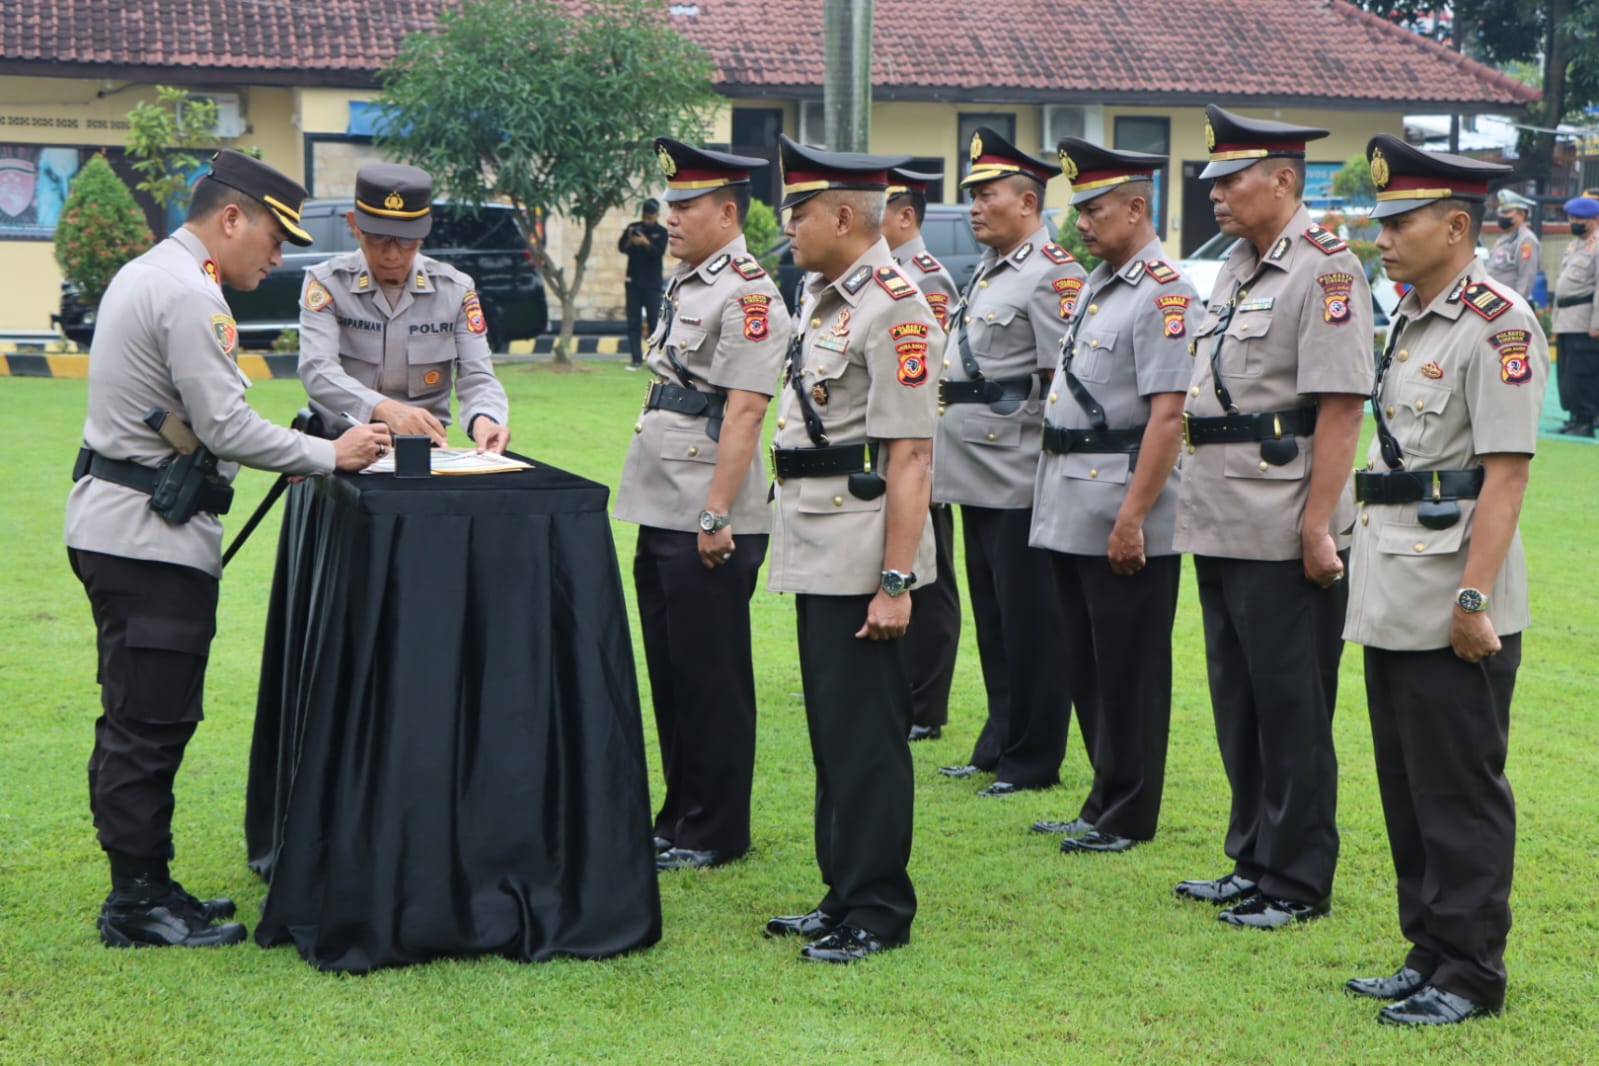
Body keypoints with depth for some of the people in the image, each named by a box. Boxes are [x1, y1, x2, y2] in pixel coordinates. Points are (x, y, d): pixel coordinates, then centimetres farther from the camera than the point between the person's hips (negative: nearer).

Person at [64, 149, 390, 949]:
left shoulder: (147, 274, 17)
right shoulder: (189, 295, -16)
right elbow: (226, 426, -19)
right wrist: (331, 456, -10)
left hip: (119, 524, 11)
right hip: (149, 534, -11)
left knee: (136, 722, 14)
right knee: (149, 724, -5)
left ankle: (143, 887, 22)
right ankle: (138, 903, 1)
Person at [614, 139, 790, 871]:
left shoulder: (748, 295, -14)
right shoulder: (685, 284, 16)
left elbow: (742, 412, -19)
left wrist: (717, 516, -22)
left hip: (707, 525, -9)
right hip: (660, 516, 10)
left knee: (712, 683, 0)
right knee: (671, 674, 15)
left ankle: (716, 833, 9)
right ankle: (680, 818, 26)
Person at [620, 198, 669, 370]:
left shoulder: (661, 232, 0)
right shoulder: (633, 227, 5)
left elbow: (659, 253, -13)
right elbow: (621, 248, -2)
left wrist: (646, 243, -29)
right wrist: (629, 240, -23)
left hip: (652, 283, -2)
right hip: (633, 281, 2)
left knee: (654, 320, -2)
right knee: (634, 322, 1)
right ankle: (636, 358, 3)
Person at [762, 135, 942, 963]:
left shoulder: (893, 310, -16)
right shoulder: (819, 294, 14)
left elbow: (909, 454, -20)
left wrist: (896, 582, -24)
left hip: (859, 555, -10)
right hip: (817, 551, 10)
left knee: (865, 732, -4)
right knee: (832, 728, 15)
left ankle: (878, 911, 5)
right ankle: (844, 895, 24)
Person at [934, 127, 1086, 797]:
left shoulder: (1052, 275, -12)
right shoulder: (987, 271, 17)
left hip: (1019, 477, -9)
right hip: (976, 475, 9)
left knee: (1029, 621, -1)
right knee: (992, 616, 16)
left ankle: (1033, 760, 7)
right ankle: (999, 745, 25)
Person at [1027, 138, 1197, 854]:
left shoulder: (1163, 293, -14)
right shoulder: (1098, 283, 16)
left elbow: (1168, 415, -20)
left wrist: (1132, 515, -23)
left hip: (1121, 510, -10)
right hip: (1071, 512, 10)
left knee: (1128, 672, 0)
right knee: (1083, 666, 14)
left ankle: (1126, 817, 9)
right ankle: (1106, 805, 24)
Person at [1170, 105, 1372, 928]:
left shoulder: (1324, 269, -12)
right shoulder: (1235, 269, 16)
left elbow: (1340, 406, -18)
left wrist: (1317, 525, -21)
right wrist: (1197, 499, 17)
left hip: (1282, 535, -9)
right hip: (1221, 524, 9)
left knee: (1291, 707, 0)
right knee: (1238, 704, 15)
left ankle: (1298, 882, 9)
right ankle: (1253, 863, 26)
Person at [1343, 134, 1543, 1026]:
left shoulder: (1498, 326, -13)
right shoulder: (1410, 321, 15)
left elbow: (1506, 471, -18)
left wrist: (1473, 596, -21)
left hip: (1452, 612, -9)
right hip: (1394, 602, 9)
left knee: (1460, 793, -1)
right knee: (1408, 789, 14)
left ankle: (1471, 975, 9)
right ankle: (1430, 954, 24)